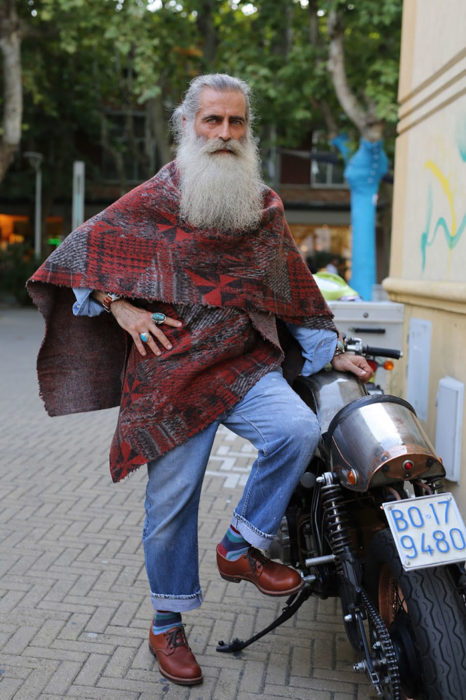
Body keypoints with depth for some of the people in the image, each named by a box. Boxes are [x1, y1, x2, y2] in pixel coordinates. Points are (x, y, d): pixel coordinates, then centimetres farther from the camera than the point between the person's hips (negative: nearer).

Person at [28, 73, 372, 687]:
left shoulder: (265, 206, 14)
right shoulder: (153, 200, 3)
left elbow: (294, 286, 19)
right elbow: (80, 249, 6)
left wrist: (331, 352, 16)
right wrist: (119, 306, -8)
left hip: (247, 366, 3)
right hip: (172, 375, -2)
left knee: (299, 430, -26)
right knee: (171, 501, 3)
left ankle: (240, 547, -1)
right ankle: (167, 626, 26)